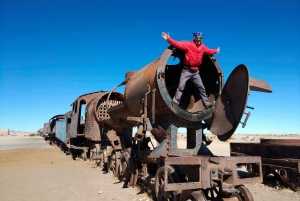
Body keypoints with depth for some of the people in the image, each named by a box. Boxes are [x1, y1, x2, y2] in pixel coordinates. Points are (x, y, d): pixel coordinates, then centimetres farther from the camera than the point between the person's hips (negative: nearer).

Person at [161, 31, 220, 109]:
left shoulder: (203, 47, 9)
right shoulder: (188, 45, -9)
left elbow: (208, 51, 30)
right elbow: (178, 44, -19)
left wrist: (216, 51, 45)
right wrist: (168, 39, -30)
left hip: (195, 71, 5)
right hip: (187, 70, -5)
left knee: (201, 87, 10)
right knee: (181, 86, -11)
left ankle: (206, 103, 19)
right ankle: (175, 101, -7)